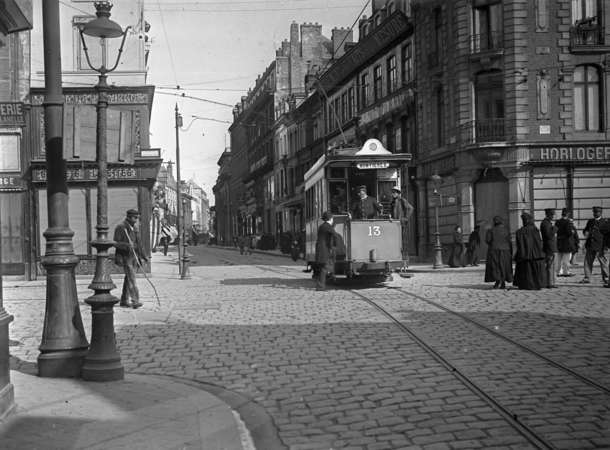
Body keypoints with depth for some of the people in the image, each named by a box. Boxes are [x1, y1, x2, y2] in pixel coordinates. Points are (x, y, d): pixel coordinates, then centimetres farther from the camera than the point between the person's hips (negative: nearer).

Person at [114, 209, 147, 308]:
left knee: (129, 279, 11)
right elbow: (116, 243, -13)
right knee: (131, 279, -14)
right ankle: (135, 301, -20)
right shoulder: (120, 227, -9)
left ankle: (124, 300, 18)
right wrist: (127, 245, -28)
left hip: (134, 257, 8)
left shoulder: (134, 228, 16)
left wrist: (143, 256, 17)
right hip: (126, 257, -8)